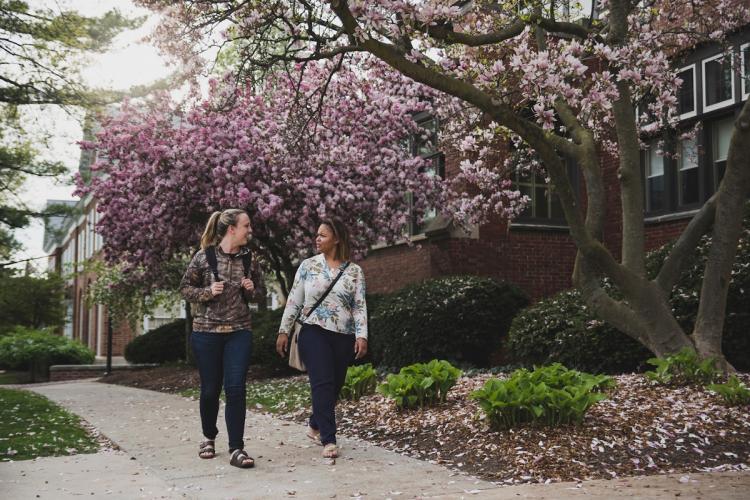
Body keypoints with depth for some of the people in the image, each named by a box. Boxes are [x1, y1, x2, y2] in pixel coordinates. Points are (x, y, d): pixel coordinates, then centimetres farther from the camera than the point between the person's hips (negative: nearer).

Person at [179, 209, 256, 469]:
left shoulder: (246, 256, 6)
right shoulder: (204, 256, -6)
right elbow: (185, 288, 1)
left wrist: (250, 289, -3)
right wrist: (208, 292, -15)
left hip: (239, 331, 2)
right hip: (207, 331, -2)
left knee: (236, 388, -8)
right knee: (210, 389, 7)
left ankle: (236, 449, -5)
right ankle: (209, 437, 31)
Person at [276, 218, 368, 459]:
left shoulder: (354, 271, 5)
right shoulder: (308, 266, 5)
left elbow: (360, 306, 1)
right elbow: (294, 301, 7)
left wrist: (361, 336, -9)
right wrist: (284, 331, 3)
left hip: (344, 337, 2)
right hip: (314, 332, -2)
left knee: (334, 385, 9)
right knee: (323, 383, -12)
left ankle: (315, 426, 32)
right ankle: (328, 440, -12)